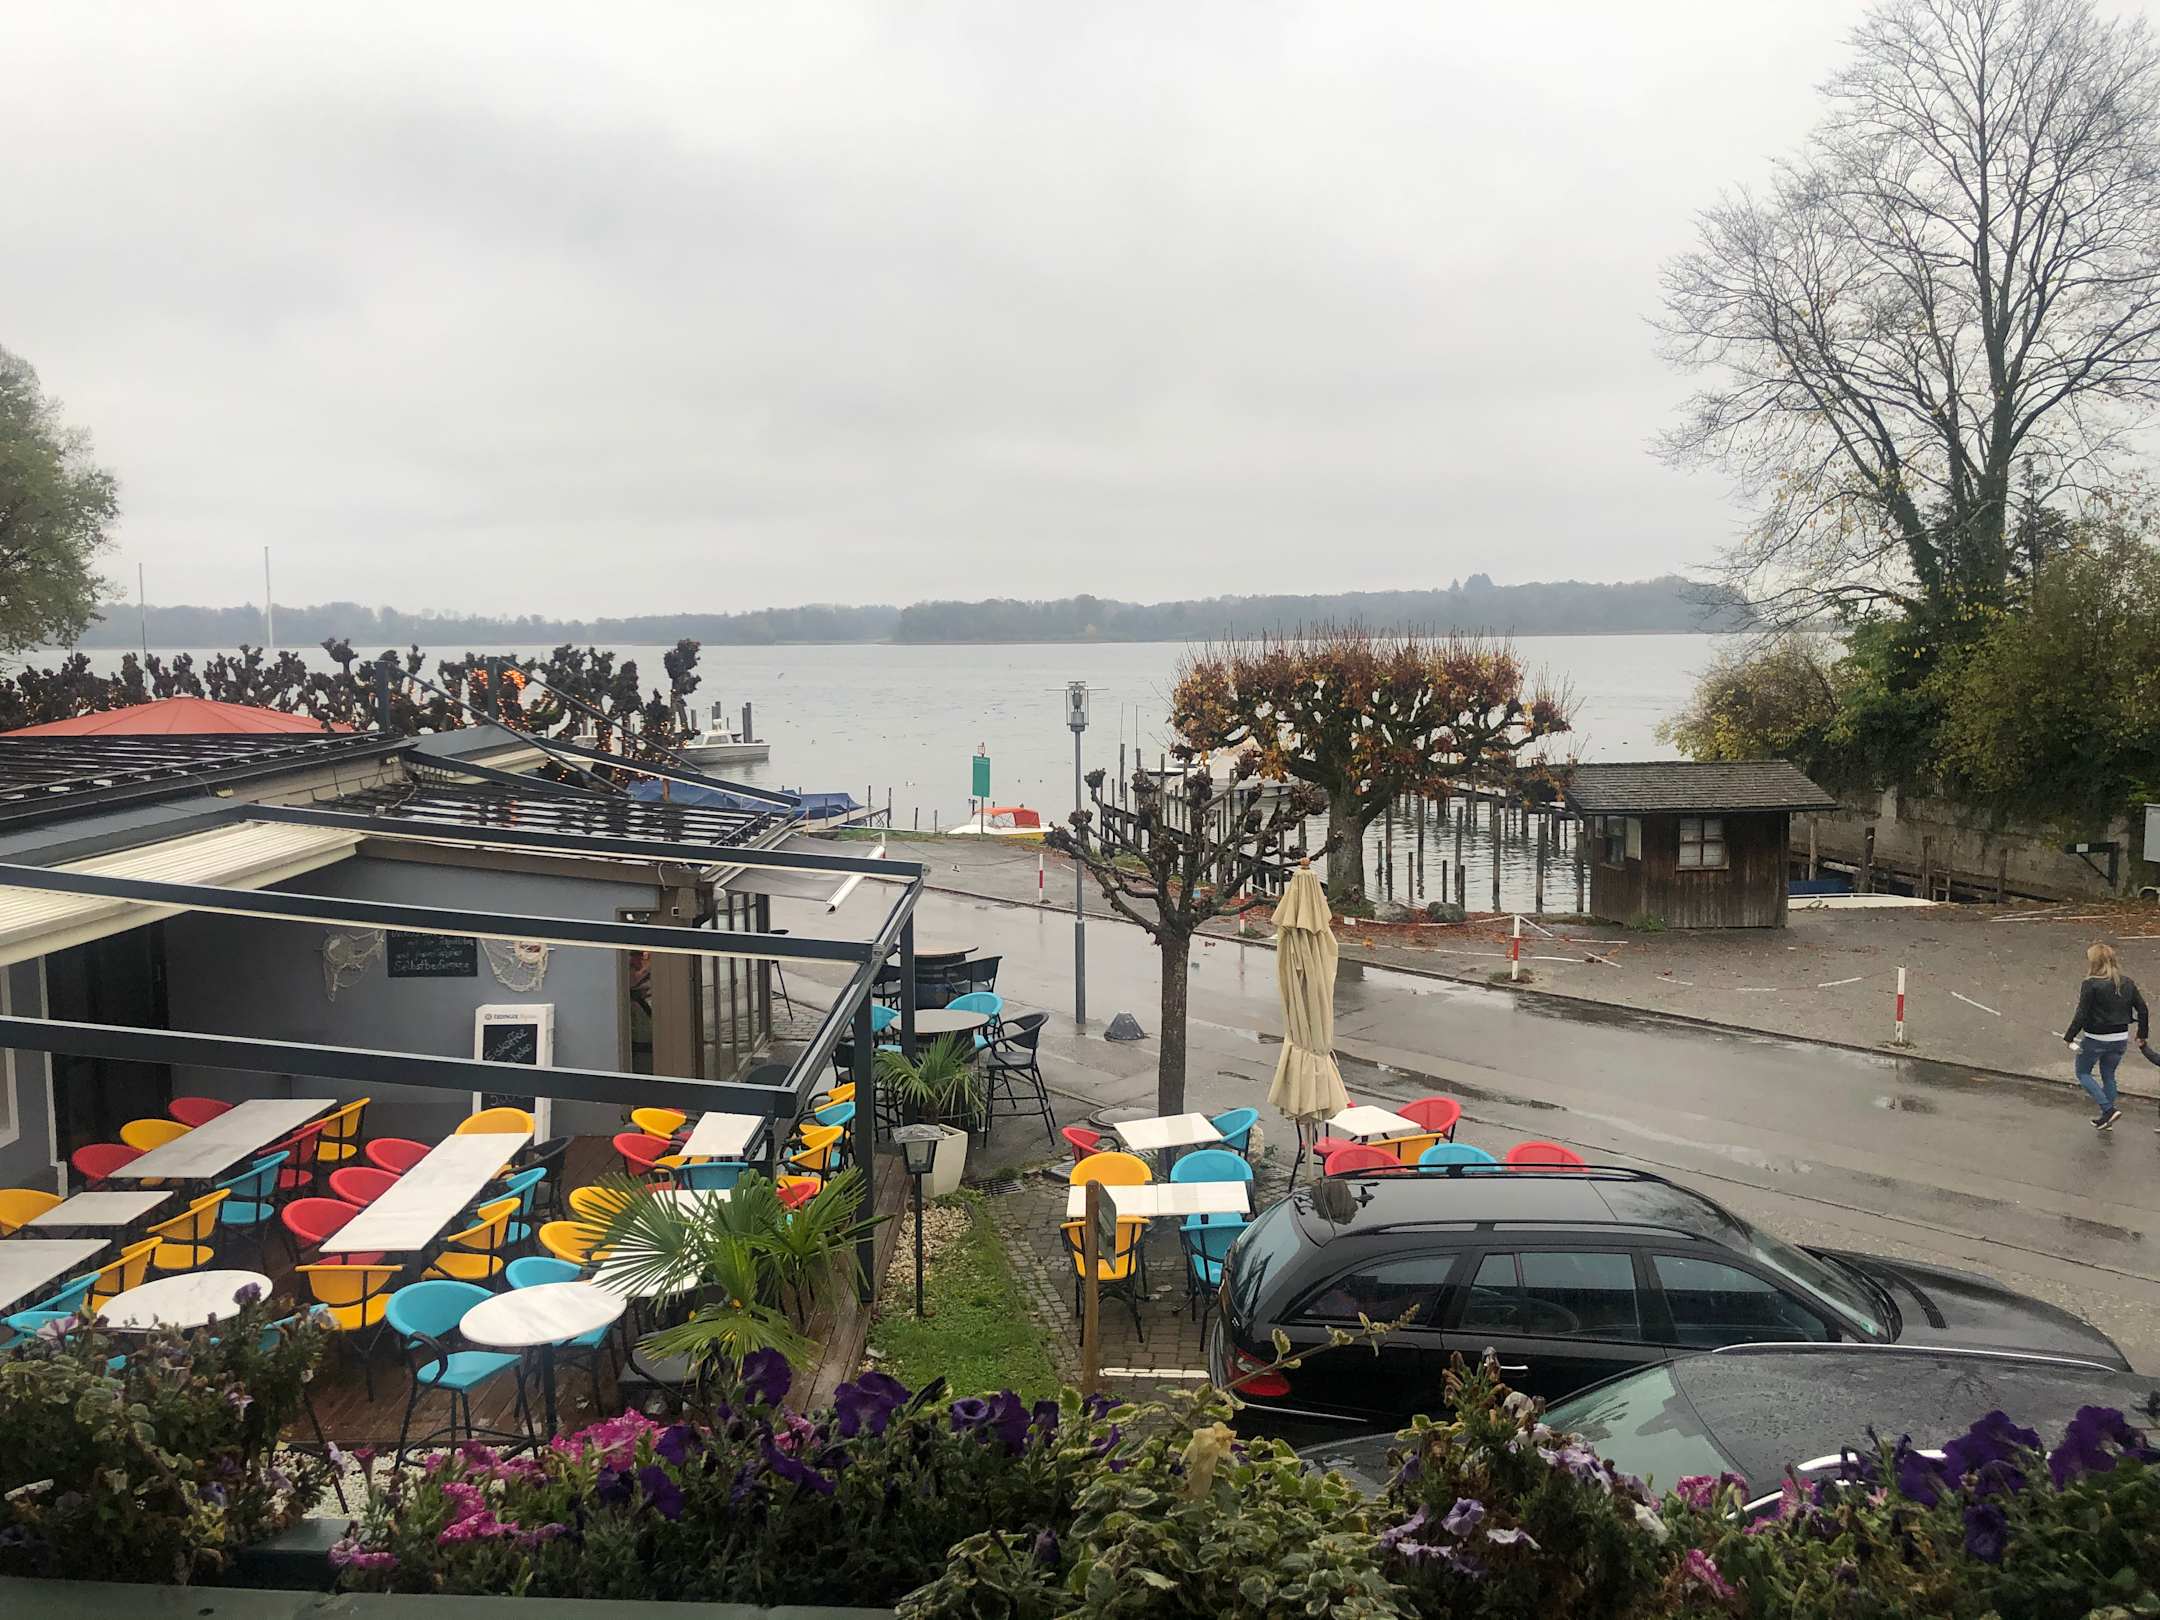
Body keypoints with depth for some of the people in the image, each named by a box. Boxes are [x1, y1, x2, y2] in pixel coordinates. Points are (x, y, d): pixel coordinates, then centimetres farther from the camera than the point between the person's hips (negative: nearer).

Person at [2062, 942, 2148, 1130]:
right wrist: (2142, 1036, 17)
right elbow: (2142, 1009, 6)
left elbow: (2081, 1015, -17)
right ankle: (2107, 1120, 24)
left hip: (2095, 1039, -6)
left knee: (2083, 1073, 12)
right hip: (2121, 1038, 6)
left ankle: (2109, 1109, -3)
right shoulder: (2127, 983, 2)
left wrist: (2069, 1036, -8)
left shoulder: (2091, 984, -17)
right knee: (2108, 1075, 19)